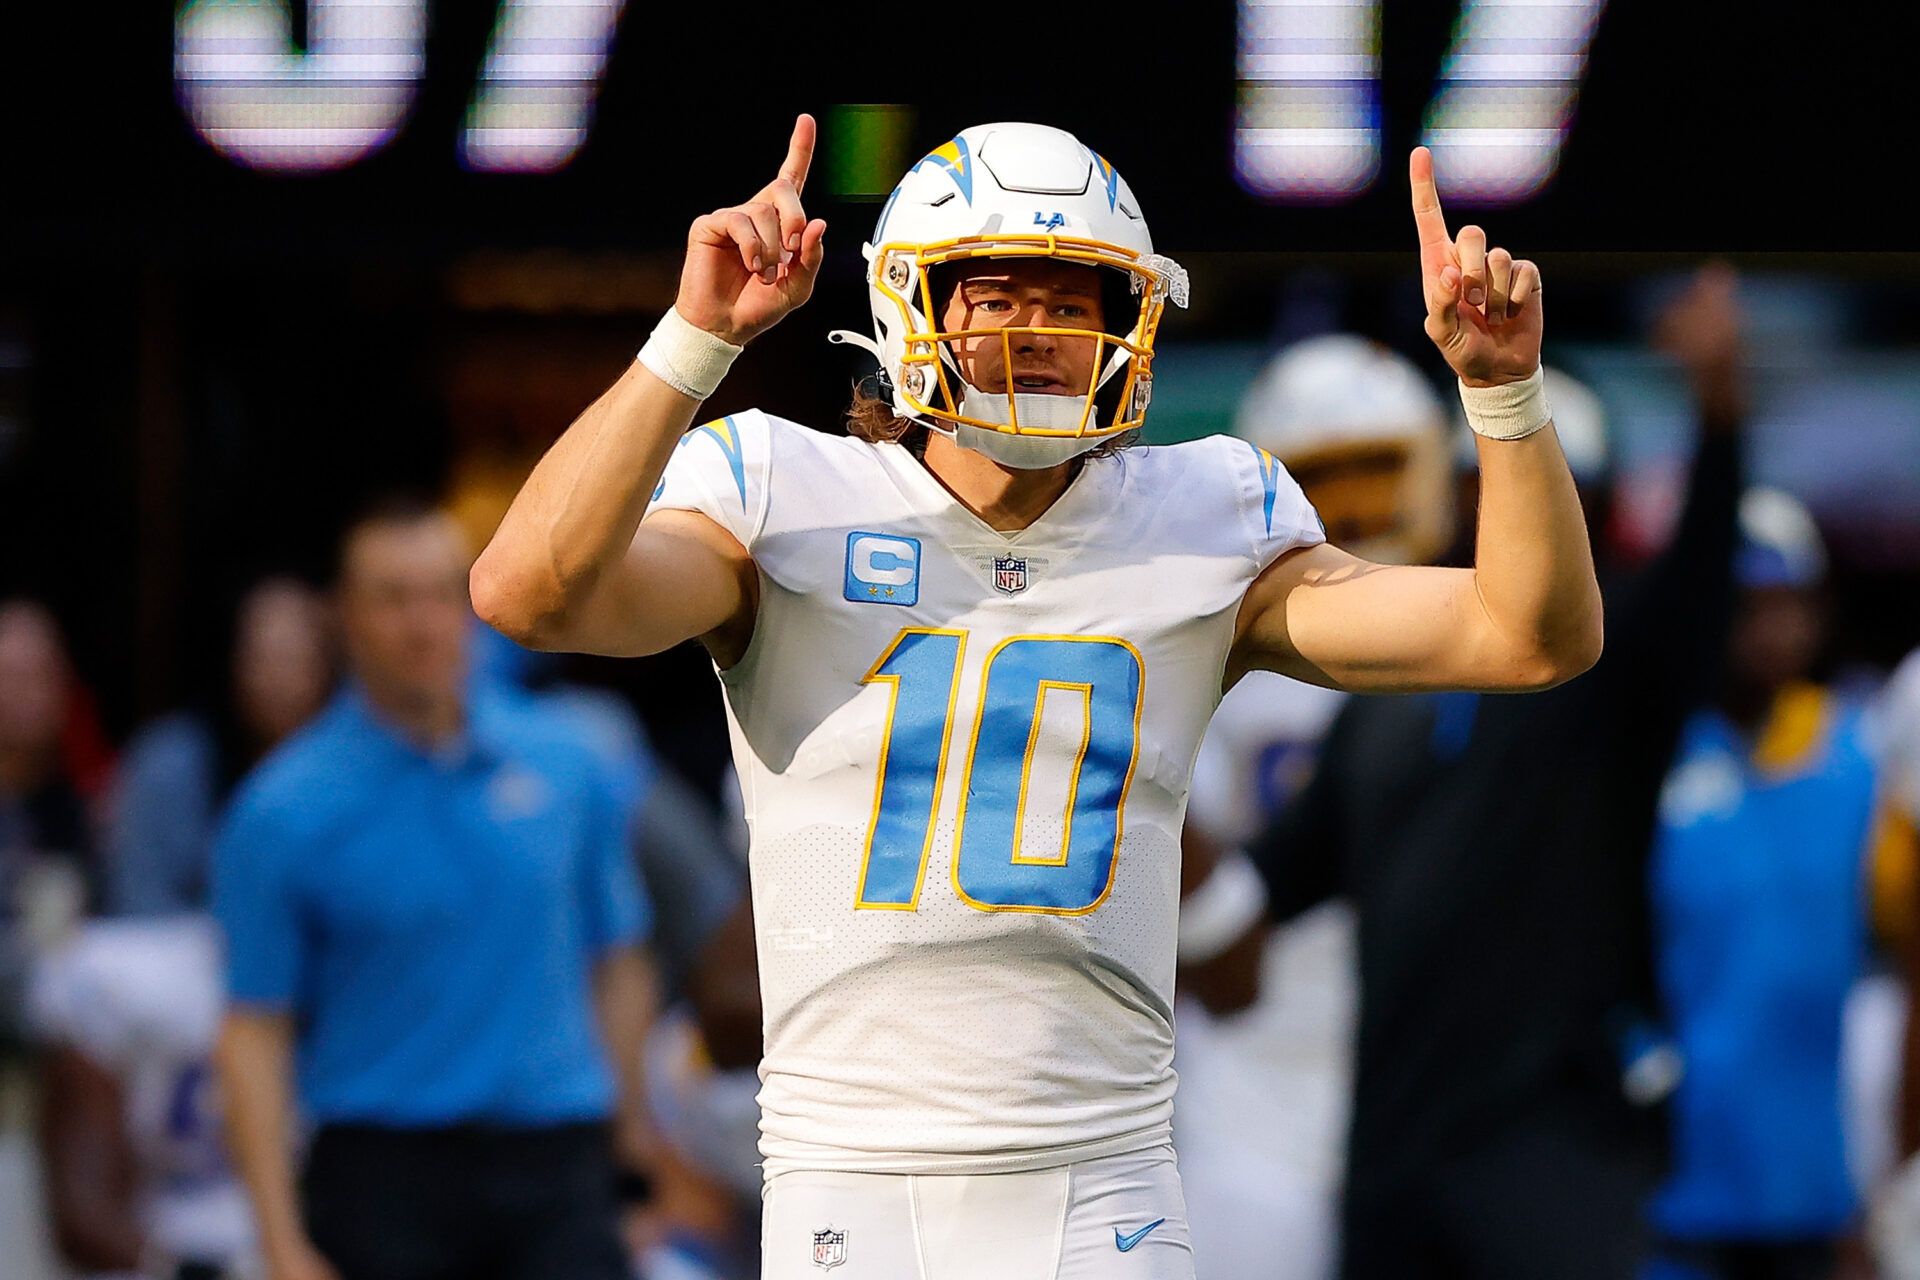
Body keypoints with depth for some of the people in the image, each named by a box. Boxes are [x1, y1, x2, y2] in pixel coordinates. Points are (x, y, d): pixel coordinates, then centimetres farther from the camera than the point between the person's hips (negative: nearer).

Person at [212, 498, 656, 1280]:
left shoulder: (567, 766, 5)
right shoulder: (284, 810, -3)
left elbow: (617, 968, 14)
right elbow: (254, 1030, -4)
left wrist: (635, 1144, 10)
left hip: (555, 1165, 2)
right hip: (384, 1180, -2)